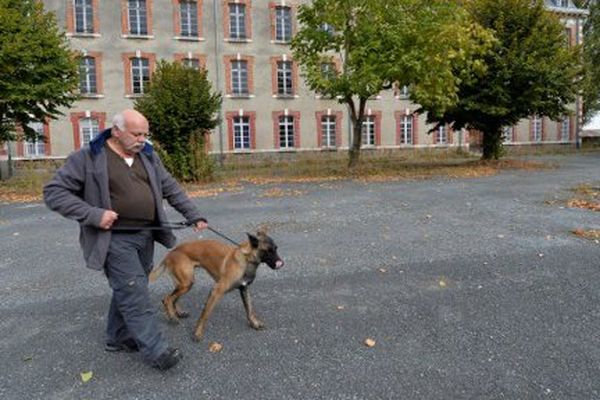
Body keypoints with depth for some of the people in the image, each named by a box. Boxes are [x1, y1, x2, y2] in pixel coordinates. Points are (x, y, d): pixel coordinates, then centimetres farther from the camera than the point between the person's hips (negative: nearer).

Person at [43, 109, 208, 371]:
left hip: (145, 237, 6)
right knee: (135, 294, -7)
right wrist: (93, 215, -18)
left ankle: (118, 338, 34)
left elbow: (172, 189, 12)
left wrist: (194, 216, 6)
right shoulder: (88, 157, -8)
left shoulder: (148, 156, 9)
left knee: (129, 291, 16)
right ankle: (155, 351, 1)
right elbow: (54, 192, -8)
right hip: (115, 239, -6)